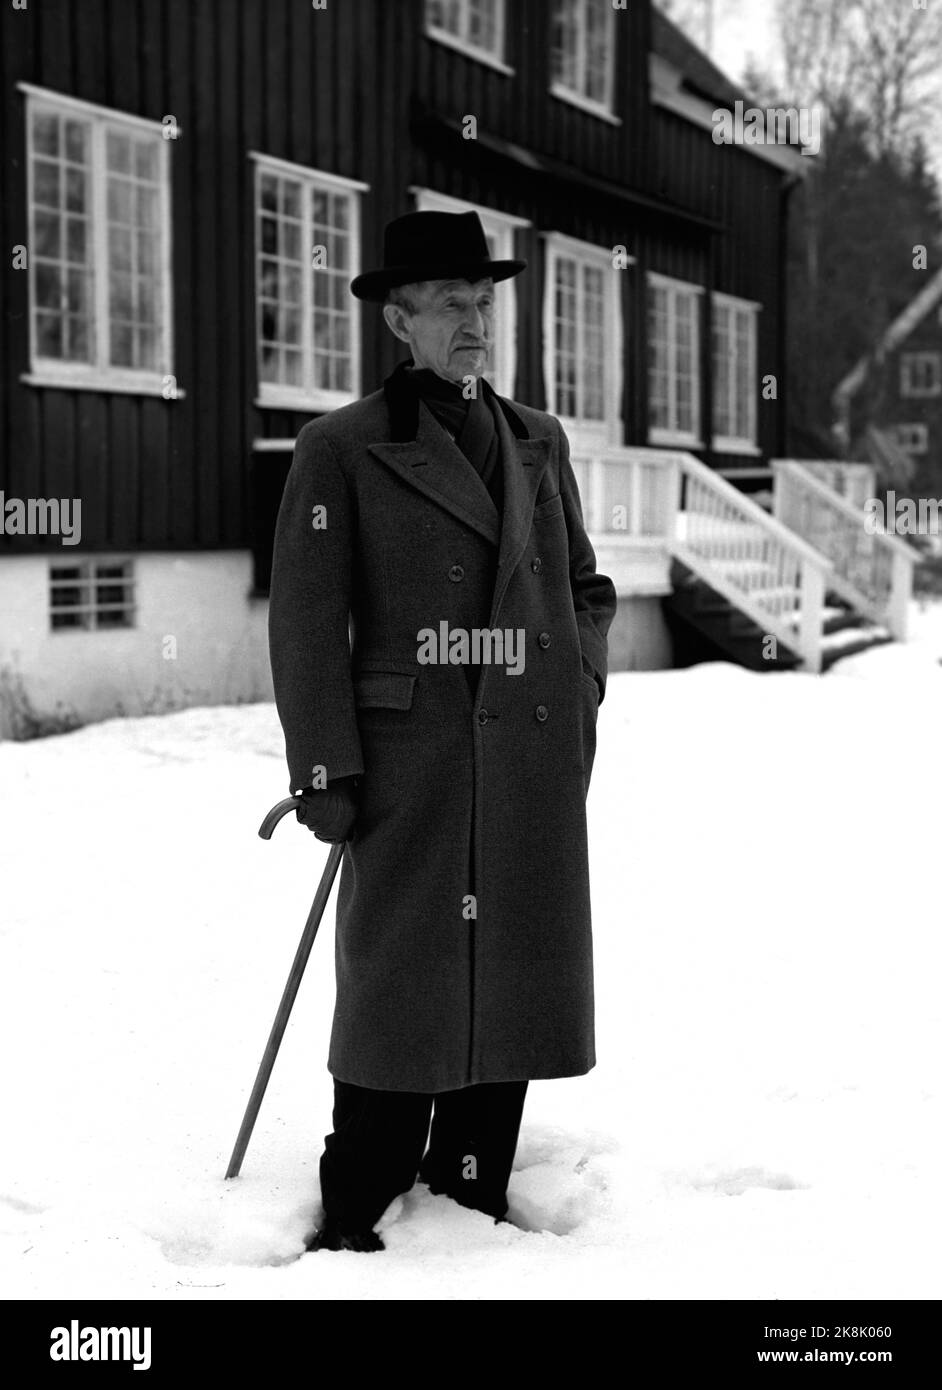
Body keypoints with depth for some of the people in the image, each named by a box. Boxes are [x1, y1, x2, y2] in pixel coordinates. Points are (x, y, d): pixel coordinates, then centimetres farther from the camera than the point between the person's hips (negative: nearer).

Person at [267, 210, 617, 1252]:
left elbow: (587, 587, 23)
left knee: (516, 978, 8)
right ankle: (357, 1220, 9)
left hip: (537, 763, 5)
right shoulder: (341, 450, -1)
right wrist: (325, 768, -9)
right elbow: (307, 620, -4)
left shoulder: (539, 442, 14)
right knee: (398, 987, -3)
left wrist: (581, 679, 6)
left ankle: (470, 1198, 21)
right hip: (410, 758, -5)